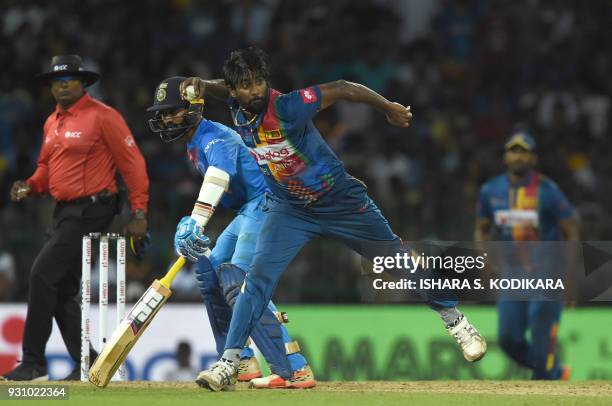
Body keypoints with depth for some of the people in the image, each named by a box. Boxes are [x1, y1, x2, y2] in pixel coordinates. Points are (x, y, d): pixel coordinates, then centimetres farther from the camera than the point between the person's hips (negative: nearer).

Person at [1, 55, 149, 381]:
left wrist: (139, 212, -15)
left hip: (90, 209, -9)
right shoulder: (52, 123, 16)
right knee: (62, 290, 9)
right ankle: (85, 363, 15)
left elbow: (132, 163, -11)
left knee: (43, 275, -15)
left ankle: (33, 360, -11)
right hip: (64, 212, 9)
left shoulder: (102, 116, -9)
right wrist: (30, 186, 3)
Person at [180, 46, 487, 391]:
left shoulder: (287, 107, -29)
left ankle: (455, 320, 27)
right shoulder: (239, 109, -11)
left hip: (341, 201, -4)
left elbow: (341, 89, -22)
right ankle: (228, 363, -14)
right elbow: (222, 88, 11)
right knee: (259, 277, -14)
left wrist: (390, 109, -12)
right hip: (289, 209, 4)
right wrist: (199, 86, -12)